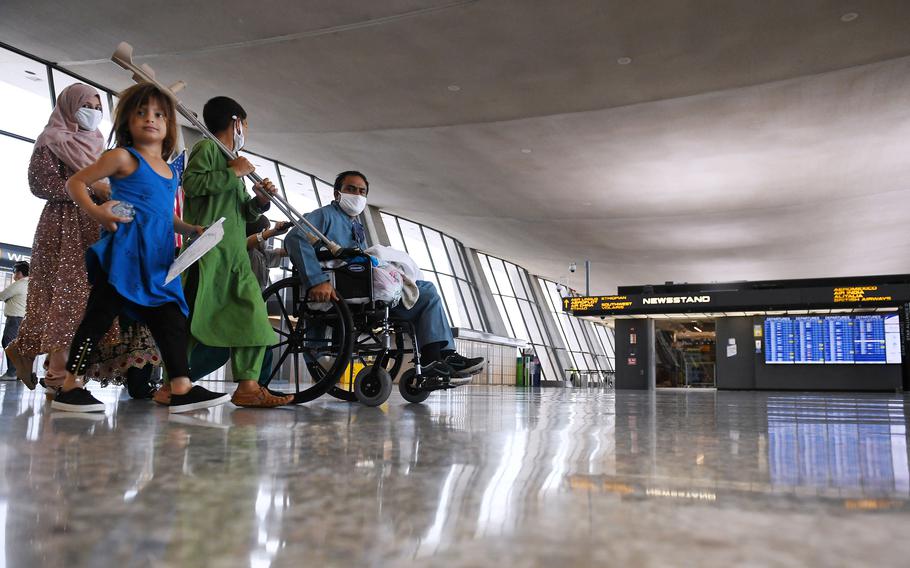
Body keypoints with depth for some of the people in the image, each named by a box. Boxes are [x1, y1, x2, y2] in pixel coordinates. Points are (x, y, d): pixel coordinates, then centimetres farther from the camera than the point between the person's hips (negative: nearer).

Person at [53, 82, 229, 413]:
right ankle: (69, 388, 5)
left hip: (159, 260, 7)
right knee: (100, 314, -5)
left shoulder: (171, 172, 21)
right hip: (124, 252, -7)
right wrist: (95, 212, -14)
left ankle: (182, 389, 1)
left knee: (171, 318, 1)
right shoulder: (124, 157, 2)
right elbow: (75, 182, 2)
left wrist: (191, 229, 12)